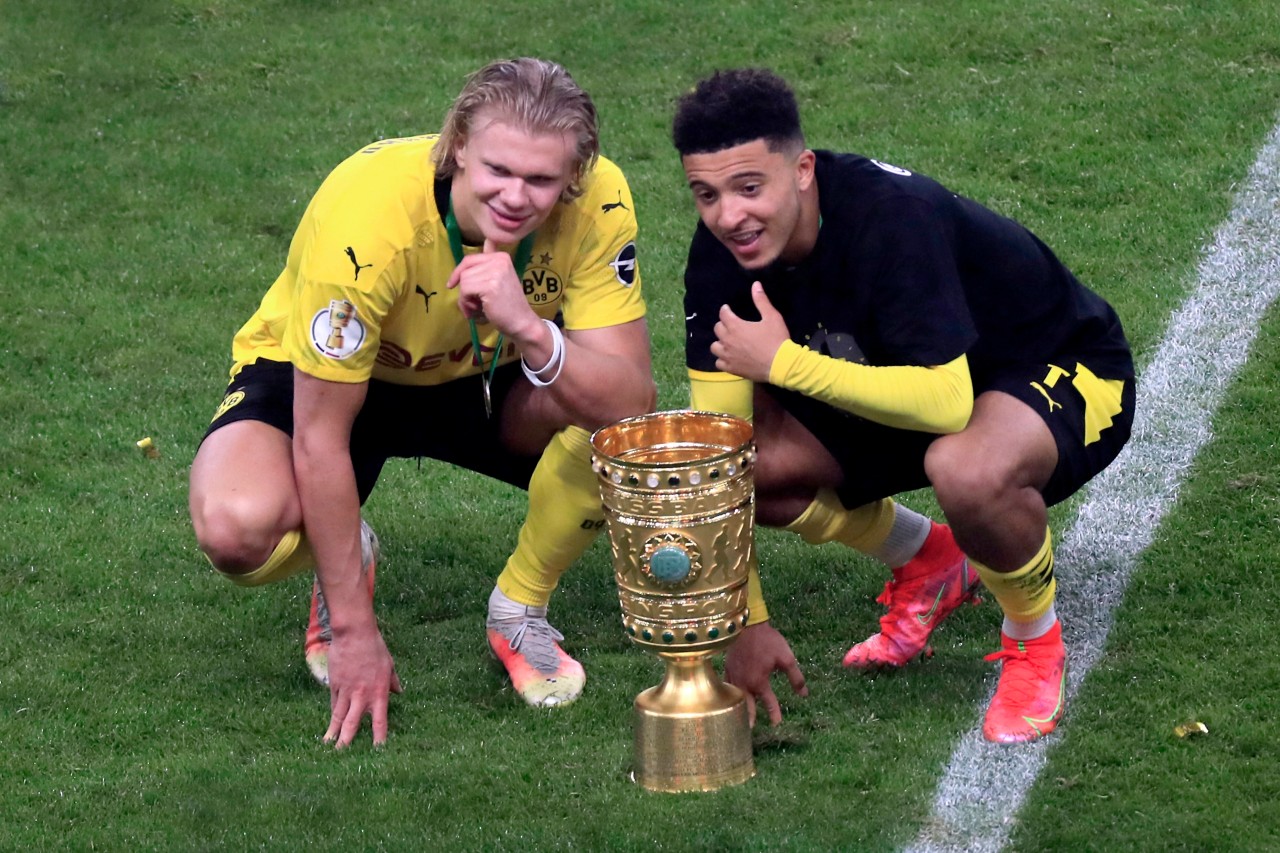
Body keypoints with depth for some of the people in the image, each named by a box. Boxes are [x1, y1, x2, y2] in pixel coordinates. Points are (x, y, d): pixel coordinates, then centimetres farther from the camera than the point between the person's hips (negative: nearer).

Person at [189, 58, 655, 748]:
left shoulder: (598, 203, -26)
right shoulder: (367, 218, -36)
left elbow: (631, 401, -31)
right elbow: (320, 439, -28)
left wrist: (529, 328, -50)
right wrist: (352, 632, -25)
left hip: (485, 379, 3)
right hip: (316, 376, -3)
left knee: (616, 422, -29)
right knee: (237, 527, -34)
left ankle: (519, 608, 0)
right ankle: (346, 566, 5)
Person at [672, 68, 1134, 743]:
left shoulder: (891, 218, -35)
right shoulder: (725, 248, -16)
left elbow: (947, 403, -43)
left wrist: (786, 363, -39)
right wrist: (747, 621, -16)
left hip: (1066, 371, -7)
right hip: (909, 382, 7)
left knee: (967, 470, -40)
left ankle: (1035, 642, -7)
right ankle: (929, 563, 14)